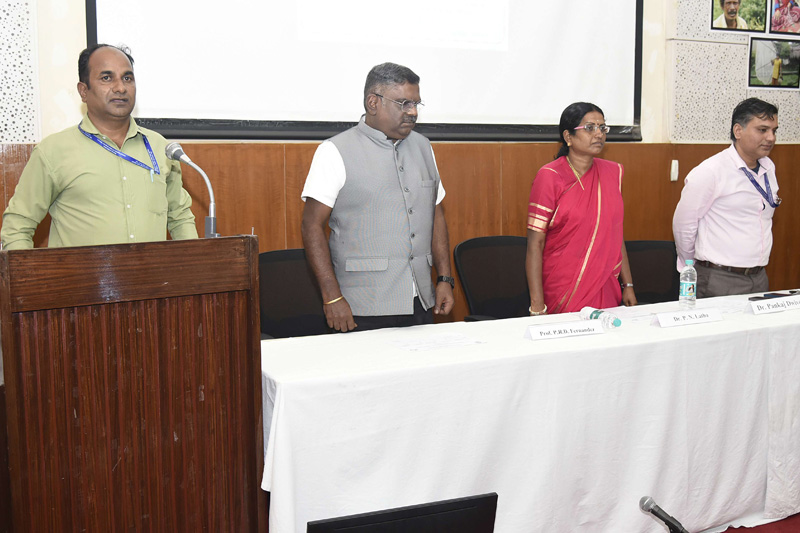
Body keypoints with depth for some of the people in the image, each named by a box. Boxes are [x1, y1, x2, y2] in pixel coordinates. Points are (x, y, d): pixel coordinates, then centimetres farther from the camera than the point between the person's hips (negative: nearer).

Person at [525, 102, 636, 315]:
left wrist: (628, 285, 12)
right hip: (562, 294, -5)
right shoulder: (550, 176, -9)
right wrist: (537, 306, -16)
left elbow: (616, 235, 15)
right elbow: (535, 244, -12)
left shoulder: (613, 172, 8)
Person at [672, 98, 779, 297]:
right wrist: (691, 269, 3)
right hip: (720, 281, -6)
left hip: (759, 278, 7)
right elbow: (683, 224, -10)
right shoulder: (710, 172, -14)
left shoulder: (769, 168, 9)